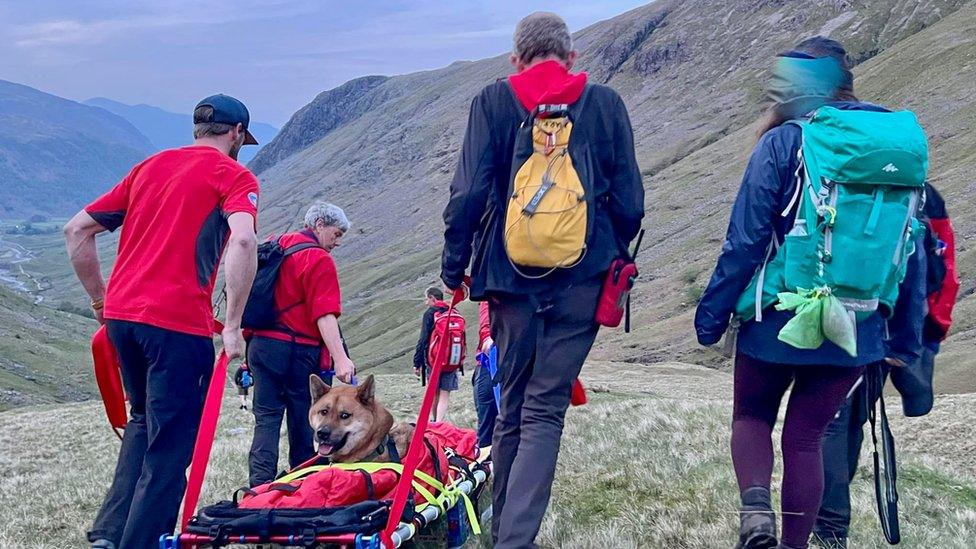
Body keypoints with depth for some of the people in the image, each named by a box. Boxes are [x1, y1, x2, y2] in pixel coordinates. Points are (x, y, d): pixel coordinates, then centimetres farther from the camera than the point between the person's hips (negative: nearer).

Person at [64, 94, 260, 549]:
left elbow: (76, 231, 18)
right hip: (177, 323, -6)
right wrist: (233, 324, -16)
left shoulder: (150, 166, 19)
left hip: (120, 313, 7)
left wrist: (101, 300, 22)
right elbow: (243, 241, -19)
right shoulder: (233, 175, 1)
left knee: (144, 421, 25)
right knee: (171, 442, 3)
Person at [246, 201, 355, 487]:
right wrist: (340, 358, -24)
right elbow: (325, 314, -19)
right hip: (297, 350, -6)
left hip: (260, 344, 6)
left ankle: (260, 484, -4)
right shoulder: (319, 259, -9)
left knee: (266, 418, 6)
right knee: (302, 421, 5)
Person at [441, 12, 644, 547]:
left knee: (512, 407, 15)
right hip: (583, 279, -1)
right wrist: (611, 258, 22)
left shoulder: (492, 101, 4)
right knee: (545, 409, -1)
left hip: (511, 276, 1)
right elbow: (629, 202, 4)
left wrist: (453, 270, 5)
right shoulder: (605, 103, 5)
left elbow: (469, 192, -4)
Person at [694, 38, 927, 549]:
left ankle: (755, 507, -7)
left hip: (779, 321, -3)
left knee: (751, 417, 17)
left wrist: (712, 314, -3)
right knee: (804, 438, 14)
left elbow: (744, 241, -12)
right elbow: (912, 253, 7)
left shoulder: (783, 142, -10)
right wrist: (905, 339, 14)